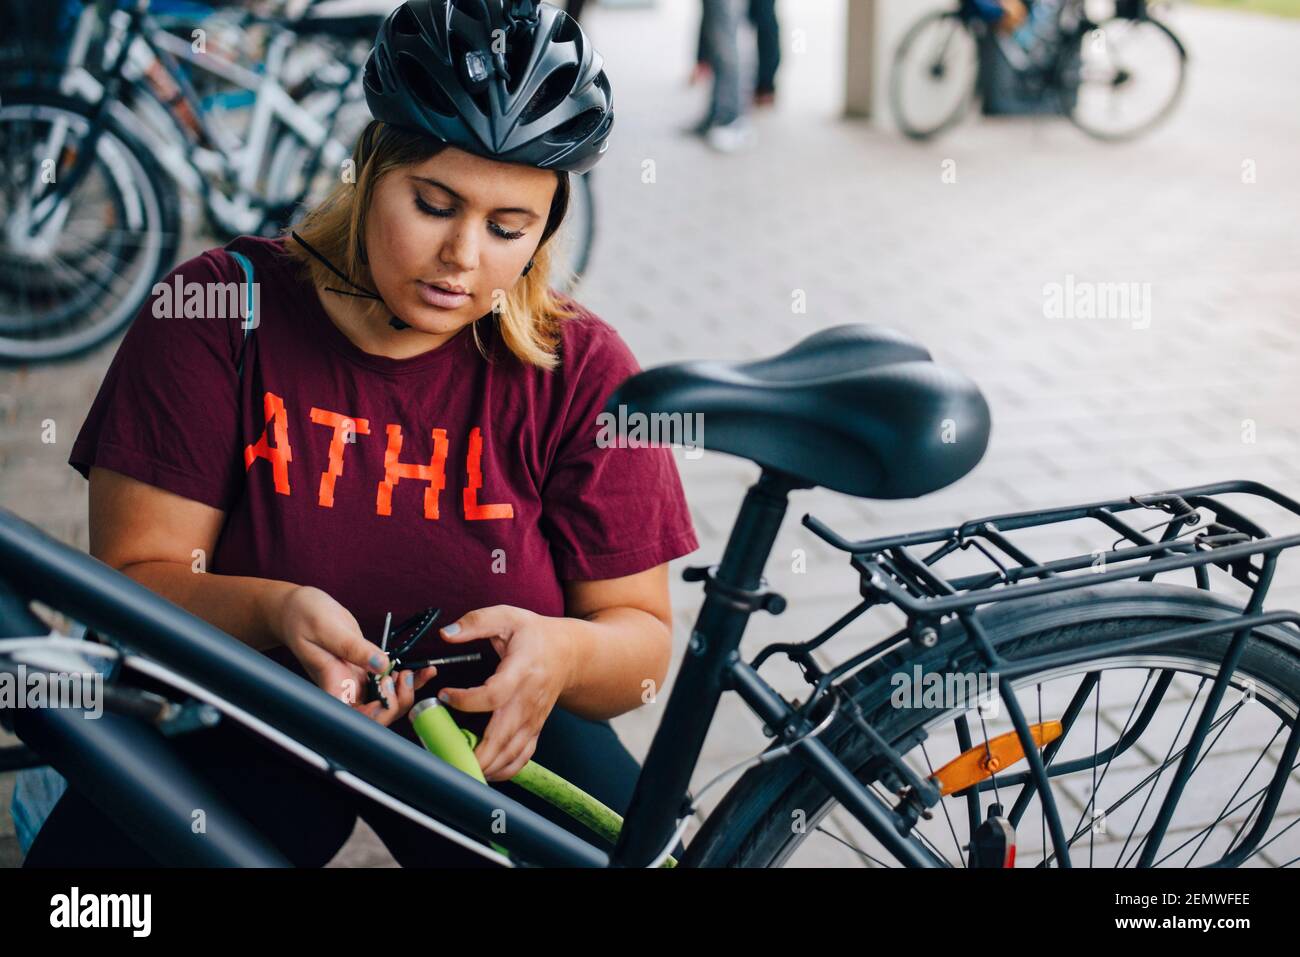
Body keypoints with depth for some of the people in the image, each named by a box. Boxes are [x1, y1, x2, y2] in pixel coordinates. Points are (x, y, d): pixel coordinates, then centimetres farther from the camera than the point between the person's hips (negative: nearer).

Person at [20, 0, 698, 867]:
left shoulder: (581, 370, -8)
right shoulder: (221, 315, -10)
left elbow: (643, 640, -5)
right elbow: (131, 580, -11)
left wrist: (559, 652, -29)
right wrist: (272, 612, -32)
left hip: (492, 733, 1)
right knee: (86, 852, -24)